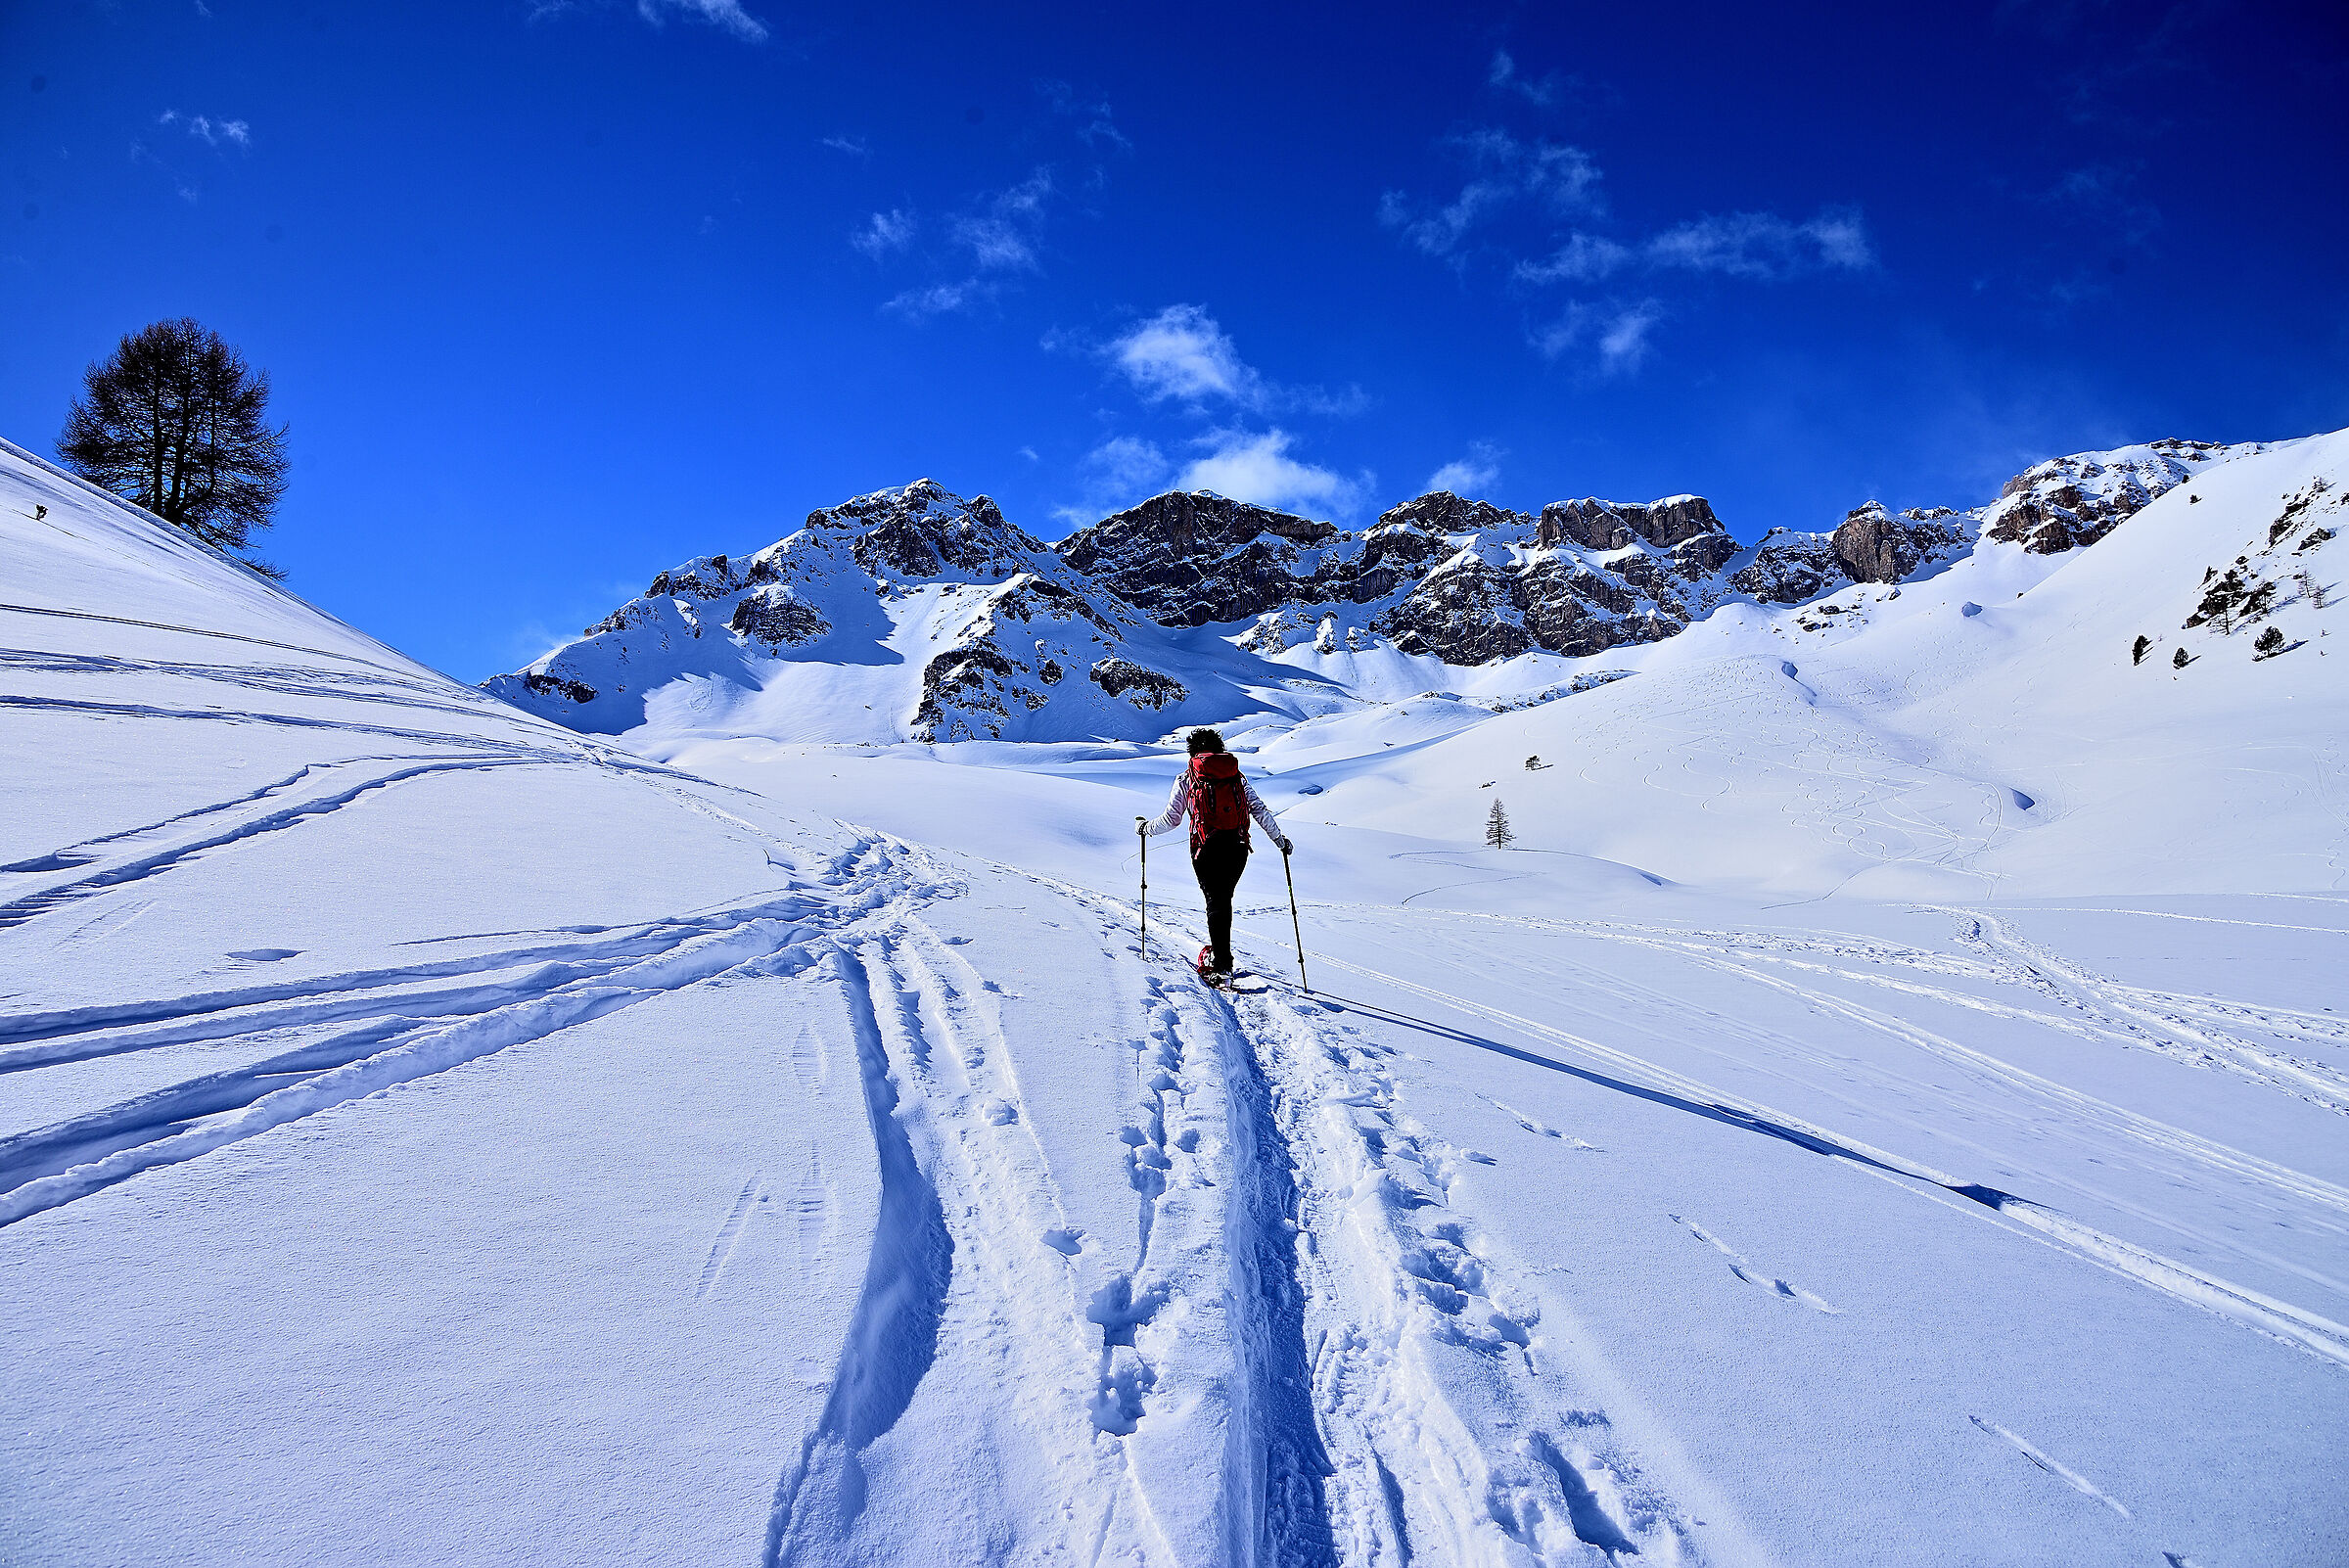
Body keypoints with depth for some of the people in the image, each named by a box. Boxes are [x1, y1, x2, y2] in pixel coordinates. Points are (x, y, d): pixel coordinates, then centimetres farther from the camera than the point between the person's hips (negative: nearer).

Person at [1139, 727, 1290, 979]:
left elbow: (1170, 820, 6)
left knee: (1215, 902, 2)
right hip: (1237, 847, 3)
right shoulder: (1237, 776, 12)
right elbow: (1260, 810, 8)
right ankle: (1221, 950, 28)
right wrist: (1280, 839, 16)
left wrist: (1146, 828, 24)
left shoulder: (1186, 779, 5)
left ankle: (1224, 964, -4)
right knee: (1224, 898, 19)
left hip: (1205, 848, -3)